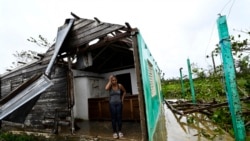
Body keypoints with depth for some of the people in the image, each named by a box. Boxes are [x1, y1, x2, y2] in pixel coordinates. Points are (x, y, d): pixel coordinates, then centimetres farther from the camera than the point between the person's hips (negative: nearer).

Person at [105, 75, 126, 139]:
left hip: (119, 103, 1)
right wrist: (109, 81, -22)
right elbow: (106, 88, -31)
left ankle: (119, 131, 20)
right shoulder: (110, 86, -7)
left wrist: (122, 98, 6)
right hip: (112, 104, -1)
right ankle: (114, 132, 14)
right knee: (113, 118, 3)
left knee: (119, 117, 6)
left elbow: (124, 91, 14)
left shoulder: (119, 85, -4)